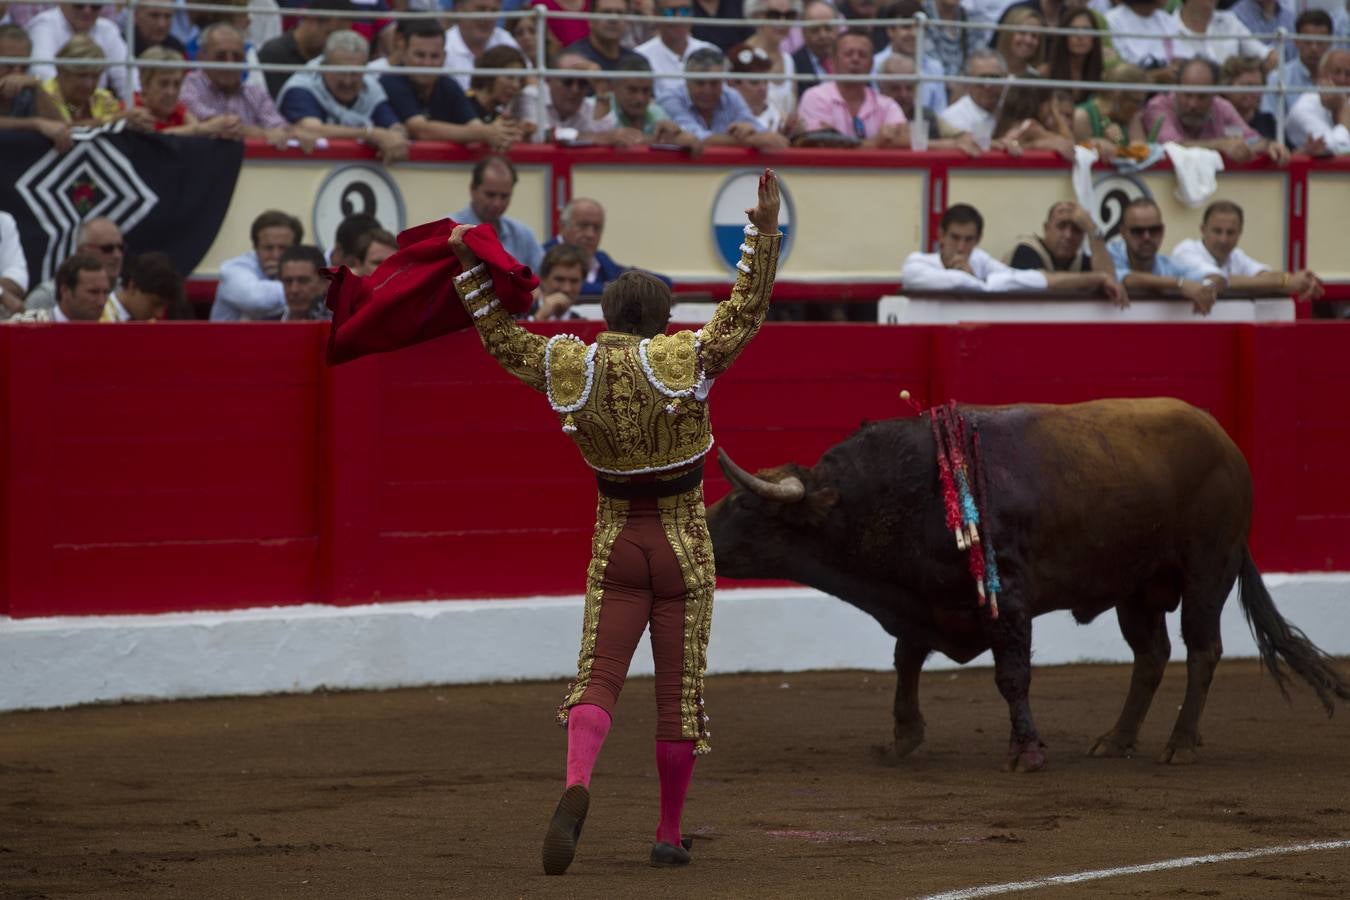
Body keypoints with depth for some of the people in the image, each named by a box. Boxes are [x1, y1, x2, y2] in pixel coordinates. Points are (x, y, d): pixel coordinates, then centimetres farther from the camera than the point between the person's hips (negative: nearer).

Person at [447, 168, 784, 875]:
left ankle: (575, 785, -31)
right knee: (679, 686, 6)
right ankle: (670, 833, 12)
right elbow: (744, 313, -12)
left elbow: (502, 338, 10)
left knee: (598, 675, -1)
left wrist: (471, 270, 17)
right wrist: (763, 236, -13)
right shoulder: (686, 360, -12)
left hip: (615, 539, 2)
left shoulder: (574, 365, -3)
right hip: (683, 542, -2)